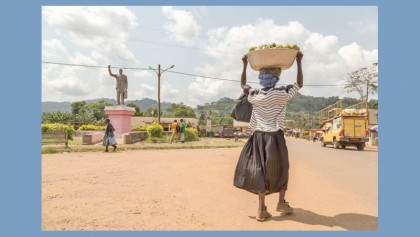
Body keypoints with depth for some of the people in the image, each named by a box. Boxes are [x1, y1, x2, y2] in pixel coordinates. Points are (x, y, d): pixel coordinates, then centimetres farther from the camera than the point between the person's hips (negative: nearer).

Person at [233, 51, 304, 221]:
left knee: (260, 171, 7)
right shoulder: (282, 94, -8)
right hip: (275, 137, -3)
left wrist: (245, 65, 22)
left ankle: (262, 209, 8)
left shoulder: (254, 95, 1)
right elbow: (299, 84, 7)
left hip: (259, 137, 3)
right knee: (281, 169, 16)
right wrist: (299, 62, 11)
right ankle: (281, 203, 25)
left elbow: (243, 85, 21)